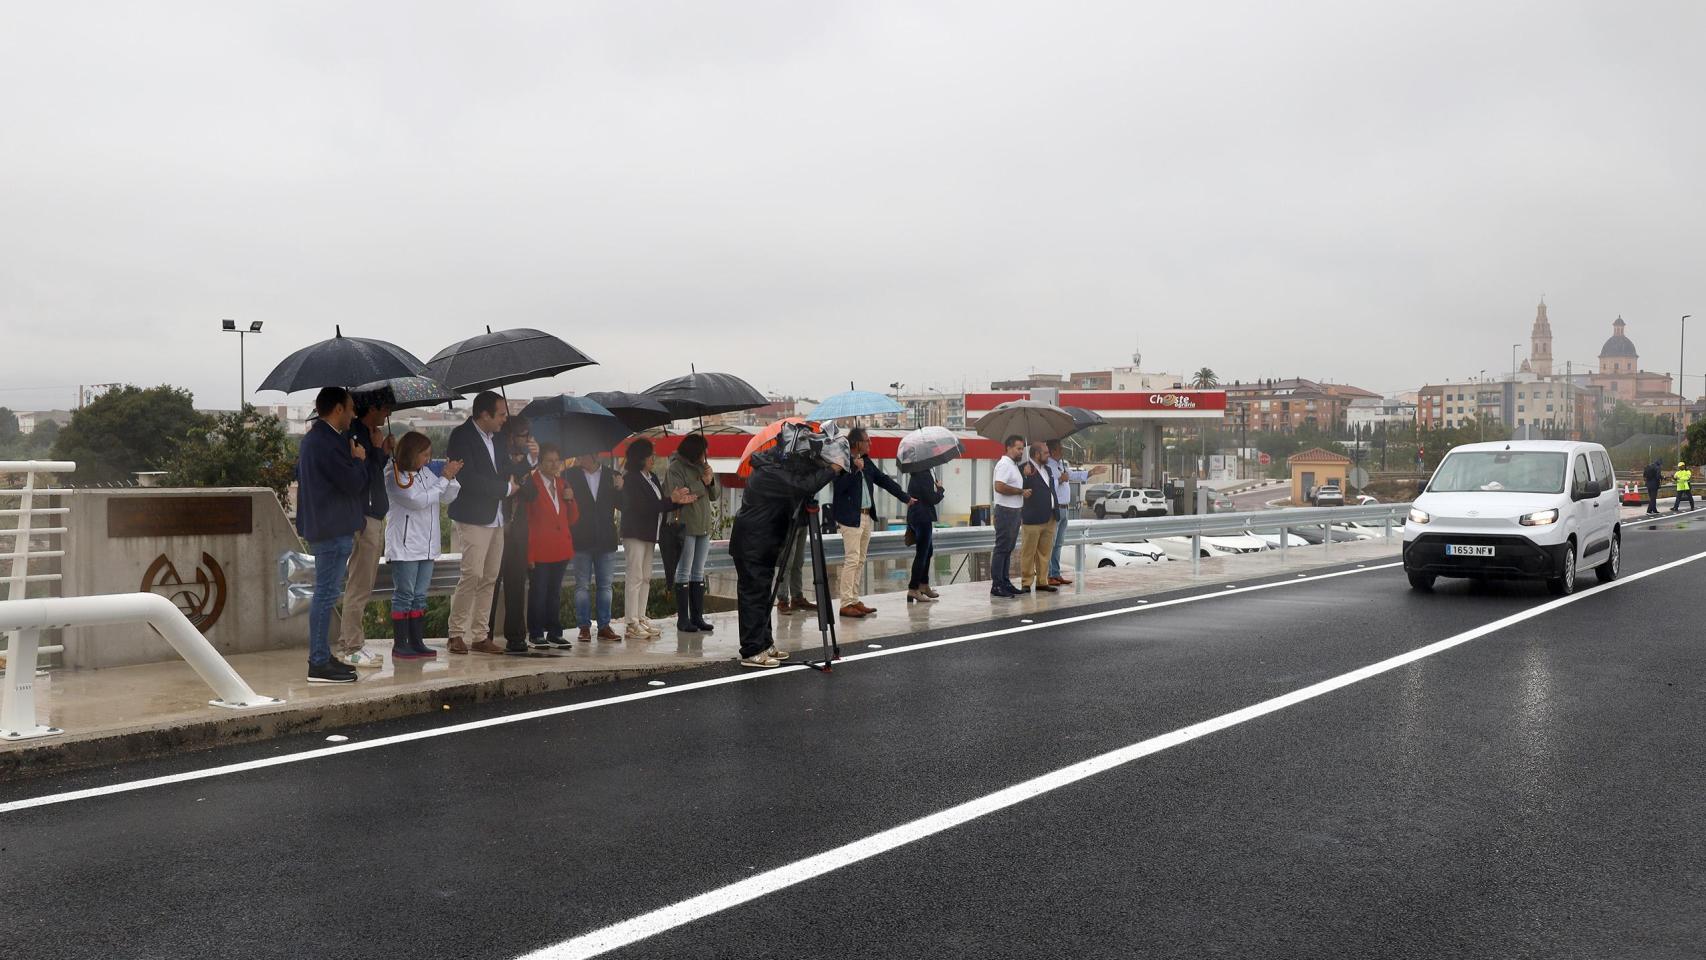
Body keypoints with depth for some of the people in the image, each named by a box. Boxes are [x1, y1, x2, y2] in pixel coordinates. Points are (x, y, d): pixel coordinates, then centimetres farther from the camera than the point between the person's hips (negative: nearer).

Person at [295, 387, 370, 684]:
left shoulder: (315, 438, 16)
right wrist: (359, 459, -1)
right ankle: (319, 664, -6)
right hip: (333, 529, -11)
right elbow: (353, 482, -21)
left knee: (325, 593, 15)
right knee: (326, 594, -8)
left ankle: (322, 657, 22)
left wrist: (353, 460, 16)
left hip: (326, 527, 11)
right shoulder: (327, 442, -19)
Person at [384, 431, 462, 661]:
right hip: (404, 546, -7)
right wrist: (444, 477, -14)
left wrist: (452, 476, -2)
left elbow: (448, 497, 17)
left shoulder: (425, 473, 11)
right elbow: (420, 500, -18)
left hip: (426, 546, 7)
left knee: (420, 596, 9)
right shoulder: (394, 476, -10)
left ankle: (416, 643, 13)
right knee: (404, 595, -3)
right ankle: (399, 645, 1)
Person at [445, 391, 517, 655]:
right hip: (473, 518, -8)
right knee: (472, 575, -13)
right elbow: (468, 479, -18)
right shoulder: (462, 436, -9)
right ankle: (456, 634, -3)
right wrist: (506, 487, -11)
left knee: (489, 579, 6)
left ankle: (480, 636, 11)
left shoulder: (494, 438, 17)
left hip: (495, 519, 8)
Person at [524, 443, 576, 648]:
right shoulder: (531, 484, -7)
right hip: (539, 550, -6)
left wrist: (570, 499, -3)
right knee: (538, 591, -2)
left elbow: (573, 519, 16)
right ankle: (536, 635, 6)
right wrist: (528, 553, -11)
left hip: (560, 549, 6)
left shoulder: (562, 484, 14)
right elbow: (525, 521, -8)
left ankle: (555, 633, 18)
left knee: (555, 592, 12)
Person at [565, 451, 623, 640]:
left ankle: (604, 626, 13)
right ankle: (584, 627, 8)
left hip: (606, 539, 2)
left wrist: (619, 489, -13)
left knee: (605, 585, 7)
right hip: (582, 539, -2)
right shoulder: (572, 475, -1)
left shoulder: (612, 476, 5)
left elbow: (621, 504, 7)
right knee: (582, 585, 2)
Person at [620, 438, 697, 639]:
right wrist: (671, 500, -18)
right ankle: (631, 624, -7)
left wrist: (680, 501, 0)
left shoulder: (652, 479, 15)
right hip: (635, 534, -9)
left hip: (649, 534, 9)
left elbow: (659, 506, 14)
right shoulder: (631, 479, -12)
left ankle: (641, 619, 15)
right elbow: (644, 507, -20)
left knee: (646, 578, 10)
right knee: (635, 577, -8)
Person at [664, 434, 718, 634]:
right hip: (686, 527, -7)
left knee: (698, 573, 9)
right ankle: (682, 619, 0)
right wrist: (702, 483, -12)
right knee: (684, 573, -3)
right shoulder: (675, 468, -7)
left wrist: (711, 480, -4)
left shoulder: (701, 466, 14)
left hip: (703, 527, 7)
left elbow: (714, 495, 15)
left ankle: (697, 616, 13)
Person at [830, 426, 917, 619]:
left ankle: (854, 600, 17)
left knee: (860, 560, 11)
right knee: (852, 559, -10)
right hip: (850, 517, -9)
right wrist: (854, 469, -26)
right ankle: (846, 604, -8)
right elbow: (839, 486, -22)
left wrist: (905, 497, 22)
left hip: (867, 516, 9)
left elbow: (884, 480, 20)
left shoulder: (866, 462, 13)